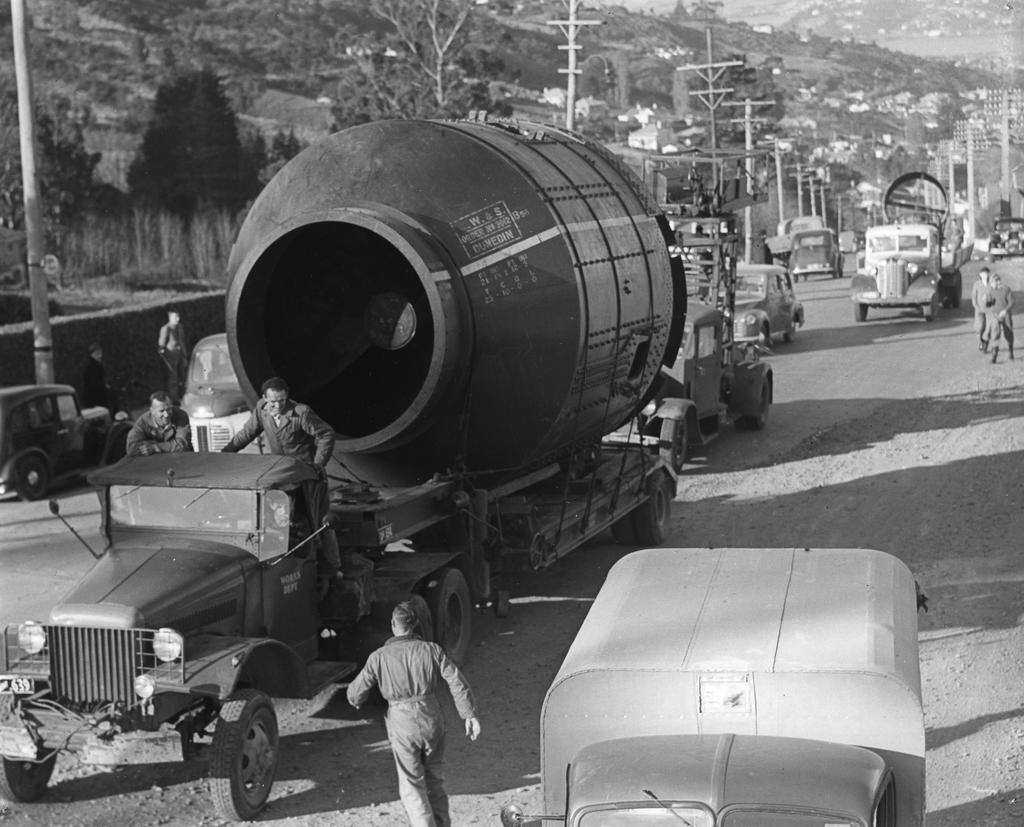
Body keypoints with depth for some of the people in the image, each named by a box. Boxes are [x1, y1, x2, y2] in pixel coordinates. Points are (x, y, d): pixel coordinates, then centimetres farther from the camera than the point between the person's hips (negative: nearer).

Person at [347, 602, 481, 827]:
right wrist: (470, 715, -4)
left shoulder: (379, 657, -5)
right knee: (434, 781, 20)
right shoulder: (431, 650, -2)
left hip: (402, 726, -2)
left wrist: (356, 700, 24)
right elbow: (457, 683, -8)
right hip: (432, 720, 2)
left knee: (412, 786, 6)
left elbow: (355, 693, 1)